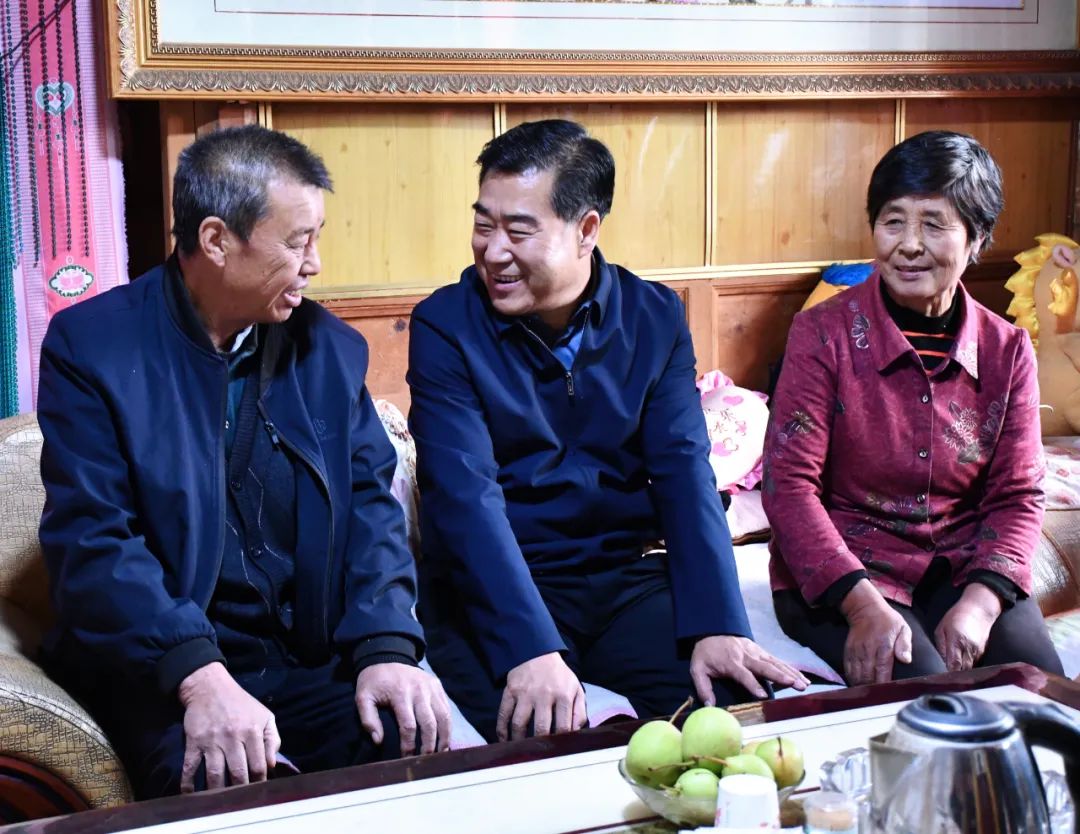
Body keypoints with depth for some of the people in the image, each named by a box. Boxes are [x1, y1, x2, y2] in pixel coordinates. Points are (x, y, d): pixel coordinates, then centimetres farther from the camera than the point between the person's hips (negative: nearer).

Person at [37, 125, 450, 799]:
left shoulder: (330, 347, 9)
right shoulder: (91, 345, -5)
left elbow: (372, 503, 5)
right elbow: (92, 537, -14)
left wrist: (387, 648, -14)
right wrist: (199, 676, -28)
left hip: (313, 661, 4)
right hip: (157, 668, -4)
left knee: (417, 751, -21)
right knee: (235, 787, -32)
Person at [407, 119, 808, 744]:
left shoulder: (656, 317, 4)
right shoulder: (445, 326, -6)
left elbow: (684, 472, -3)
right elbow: (466, 496, -16)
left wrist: (717, 625, -18)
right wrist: (531, 649, -29)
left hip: (630, 577, 3)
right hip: (494, 584, -3)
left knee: (740, 703, -19)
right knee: (544, 737, -30)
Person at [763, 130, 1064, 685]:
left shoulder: (1006, 351, 4)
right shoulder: (822, 335, -6)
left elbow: (1017, 495, 2)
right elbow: (788, 483, -12)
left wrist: (979, 603, -17)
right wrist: (864, 604, -24)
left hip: (961, 568, 4)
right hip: (836, 573, -3)